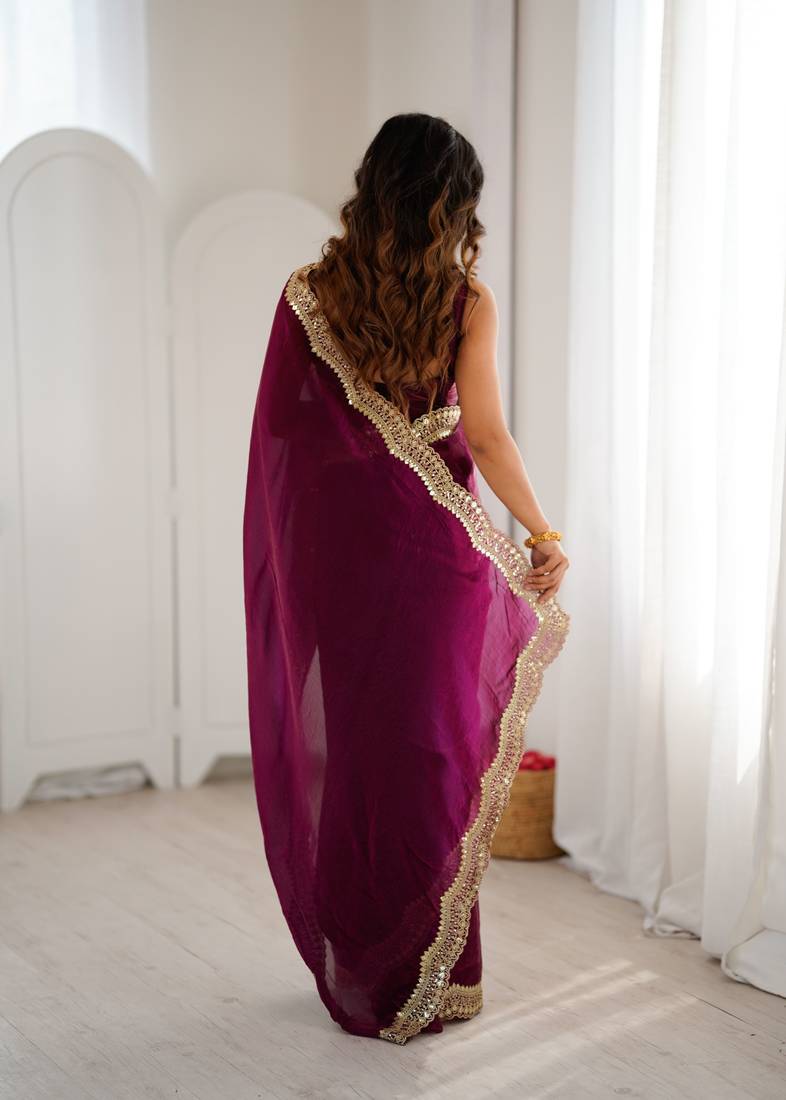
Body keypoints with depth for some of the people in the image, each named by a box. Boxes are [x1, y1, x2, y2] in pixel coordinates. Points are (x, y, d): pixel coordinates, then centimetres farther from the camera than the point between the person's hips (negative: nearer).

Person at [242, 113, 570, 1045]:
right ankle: (433, 978, 20)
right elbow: (485, 435, -14)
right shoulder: (469, 303, -6)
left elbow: (280, 427, 1)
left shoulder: (310, 294, -2)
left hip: (334, 547, 1)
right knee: (433, 743, 10)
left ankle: (358, 976, 23)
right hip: (436, 550, -1)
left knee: (346, 742, 12)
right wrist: (544, 533, -5)